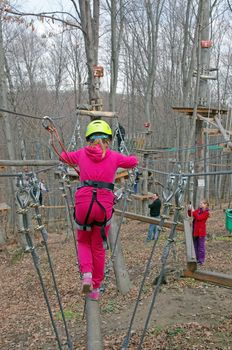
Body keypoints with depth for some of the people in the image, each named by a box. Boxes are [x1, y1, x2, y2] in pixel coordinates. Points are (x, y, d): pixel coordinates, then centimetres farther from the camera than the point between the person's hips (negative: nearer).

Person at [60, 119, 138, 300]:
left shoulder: (82, 153, 9)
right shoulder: (114, 156, 7)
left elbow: (64, 156, 30)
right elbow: (133, 161, 26)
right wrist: (122, 159, 45)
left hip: (83, 201, 0)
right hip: (105, 204, 0)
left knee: (83, 242, 23)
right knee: (99, 248, 16)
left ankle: (86, 274, -1)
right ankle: (95, 289, 23)